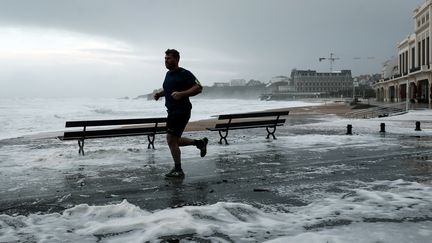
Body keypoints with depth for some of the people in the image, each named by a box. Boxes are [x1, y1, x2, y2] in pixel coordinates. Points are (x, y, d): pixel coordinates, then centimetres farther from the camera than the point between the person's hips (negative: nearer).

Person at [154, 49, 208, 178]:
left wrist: (181, 94, -25)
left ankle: (178, 170, 5)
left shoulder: (184, 74, -12)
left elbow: (198, 88, -17)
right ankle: (200, 143, 29)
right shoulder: (168, 74, 14)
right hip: (172, 111, 9)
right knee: (174, 141, 13)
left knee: (171, 139, -9)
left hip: (181, 111, -9)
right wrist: (159, 94, 10)